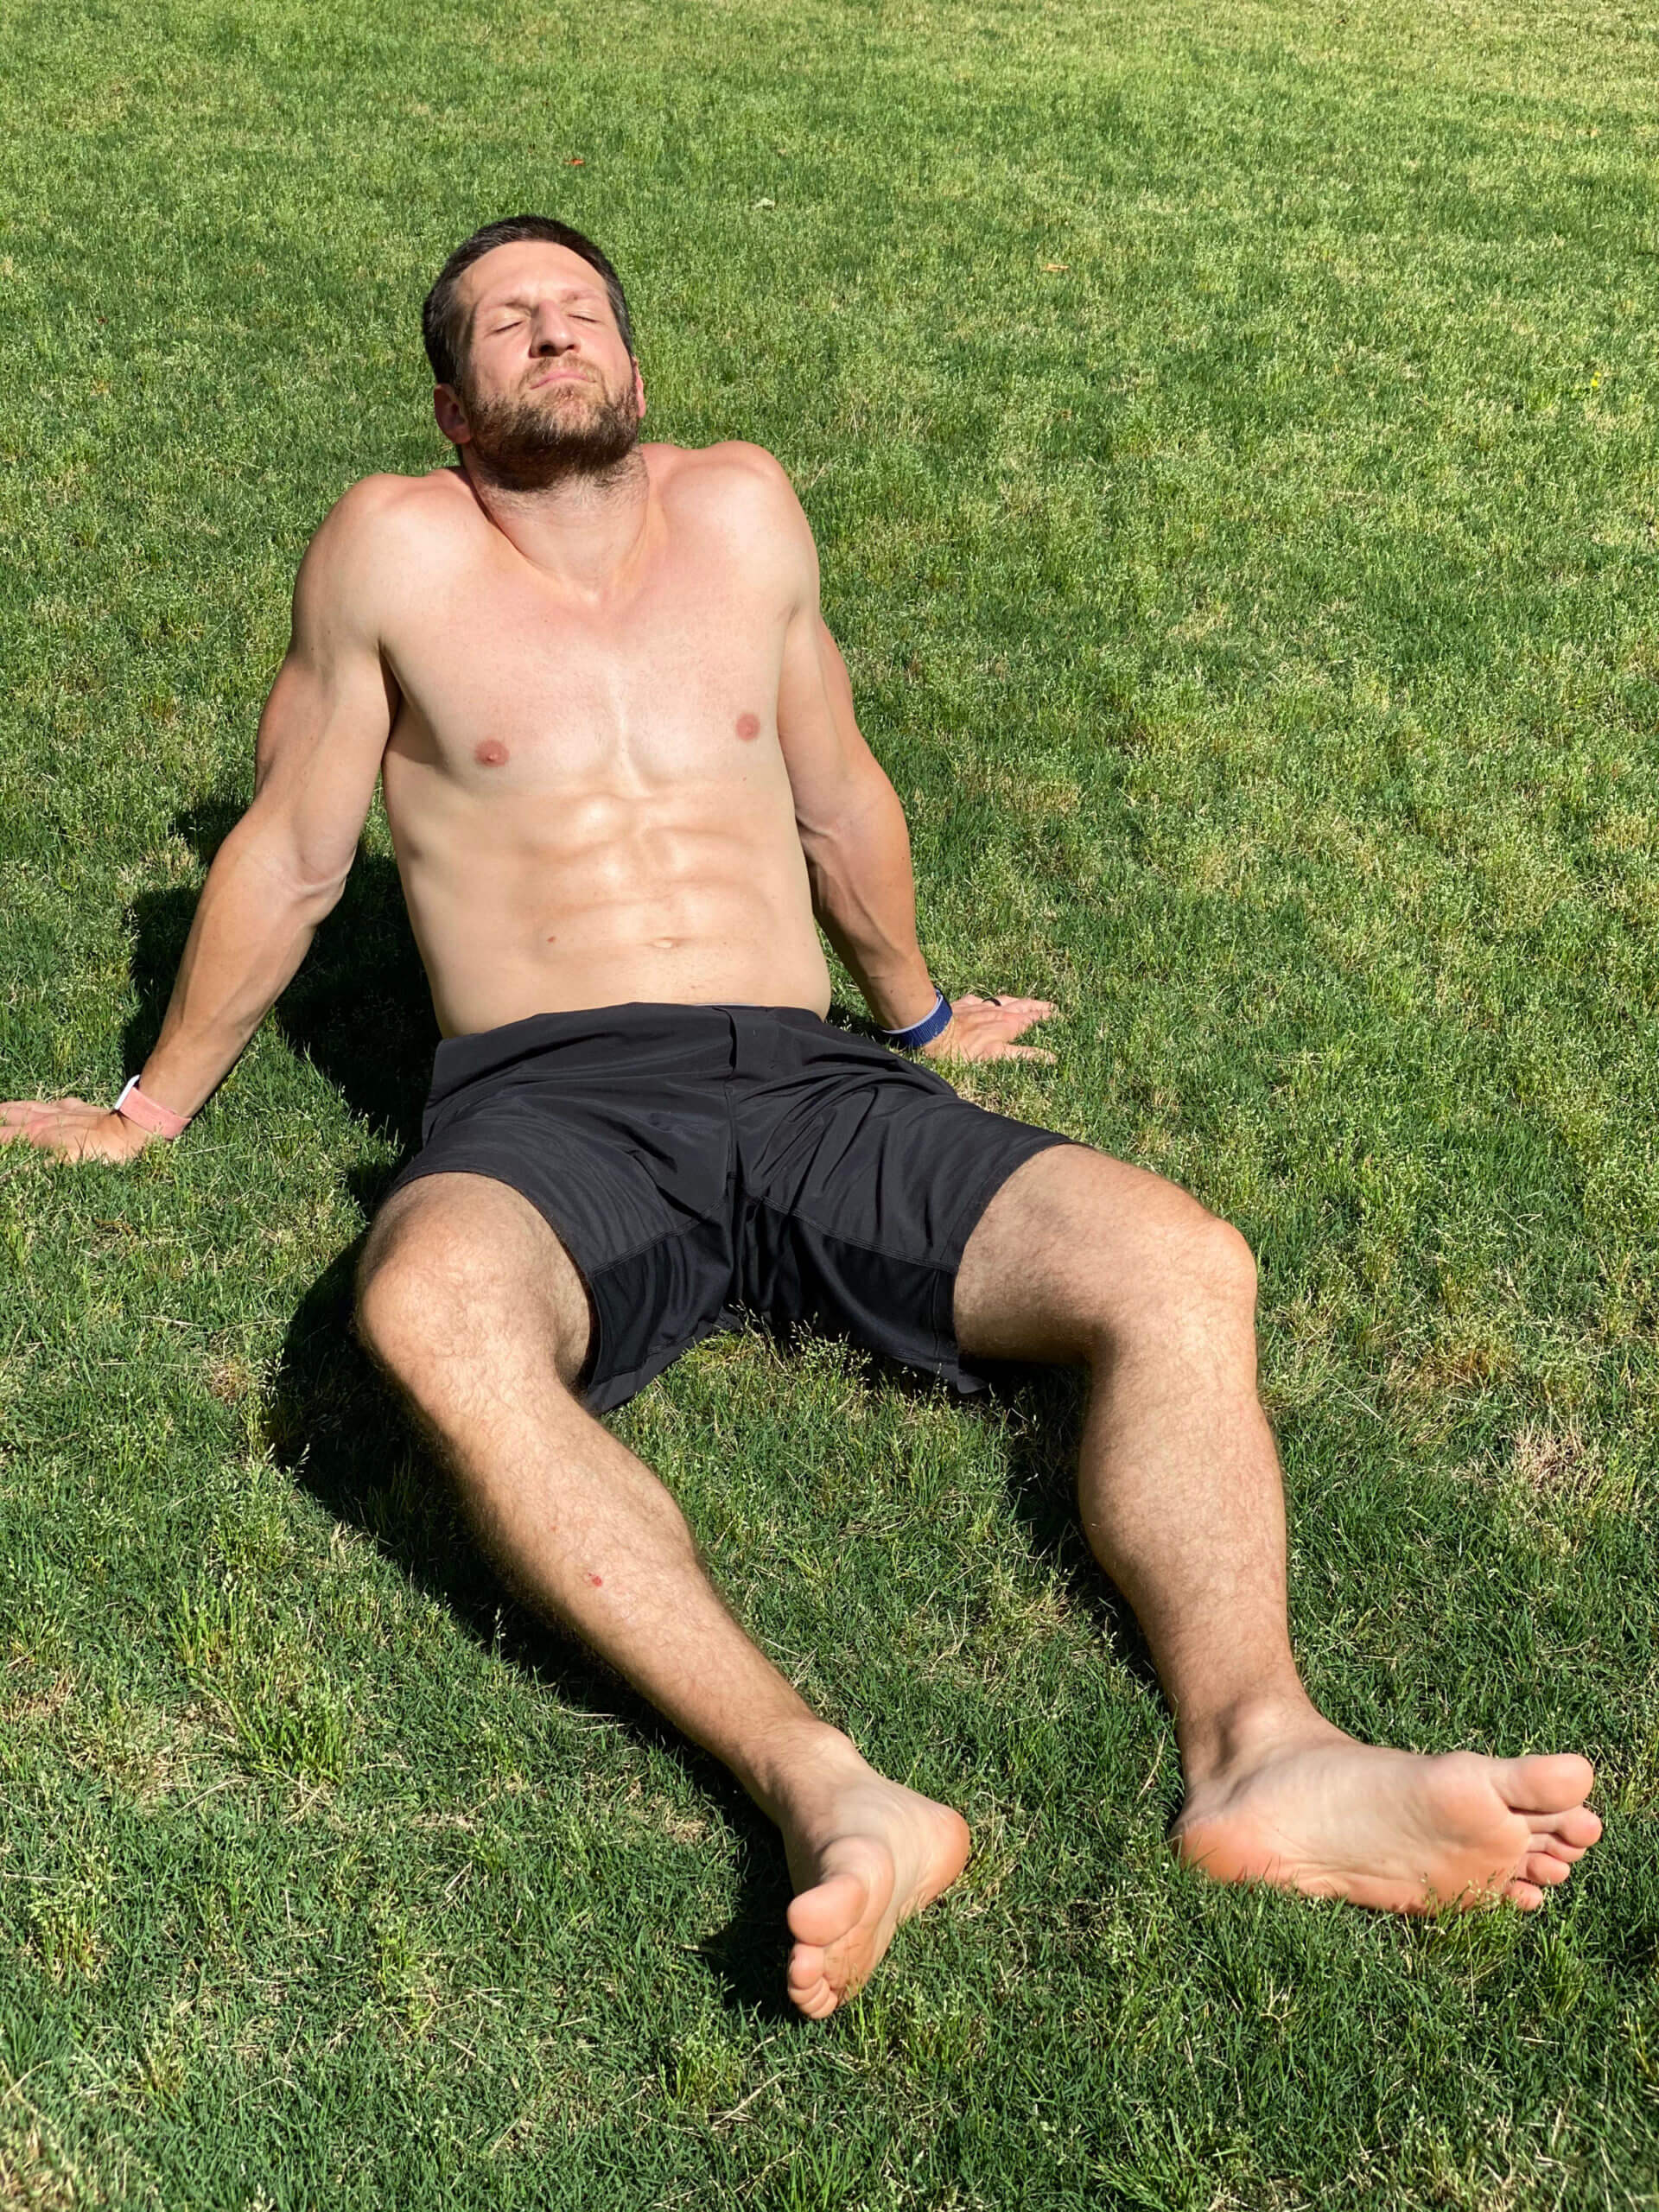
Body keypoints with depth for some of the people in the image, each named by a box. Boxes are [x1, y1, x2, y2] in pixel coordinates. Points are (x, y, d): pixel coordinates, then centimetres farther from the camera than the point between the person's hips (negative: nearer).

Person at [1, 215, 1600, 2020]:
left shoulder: (741, 510, 15)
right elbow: (287, 863, 16)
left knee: (1180, 1264, -20)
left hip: (807, 1091, 4)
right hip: (550, 1112, -3)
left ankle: (1254, 1752, -35)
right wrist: (154, 1107, 23)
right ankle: (831, 1802, -49)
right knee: (433, 1306, -40)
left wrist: (921, 1015, 39)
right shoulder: (395, 548, 7)